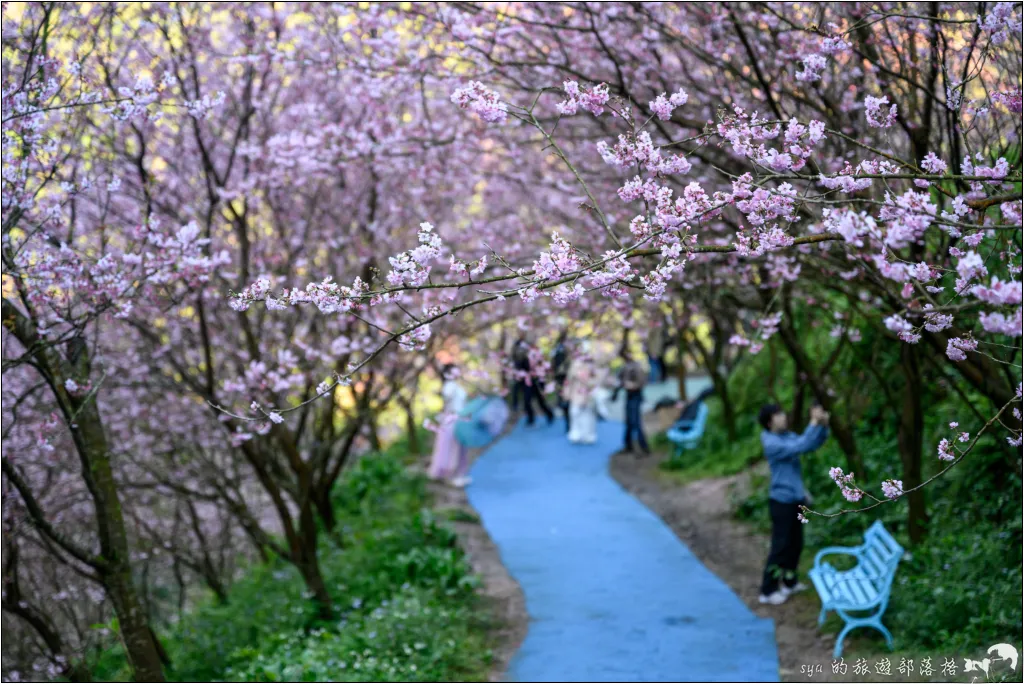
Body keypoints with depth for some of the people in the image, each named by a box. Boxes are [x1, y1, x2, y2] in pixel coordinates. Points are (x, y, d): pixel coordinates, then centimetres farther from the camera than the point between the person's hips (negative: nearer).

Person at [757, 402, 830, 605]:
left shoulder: (788, 436, 6)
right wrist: (814, 422, -29)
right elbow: (801, 446, -31)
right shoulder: (772, 444, -22)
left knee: (796, 543, 17)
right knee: (780, 546, -3)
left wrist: (824, 425, -9)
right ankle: (768, 591, 7)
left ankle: (789, 582, 33)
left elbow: (813, 444, 7)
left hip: (796, 499, 9)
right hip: (782, 501, -9)